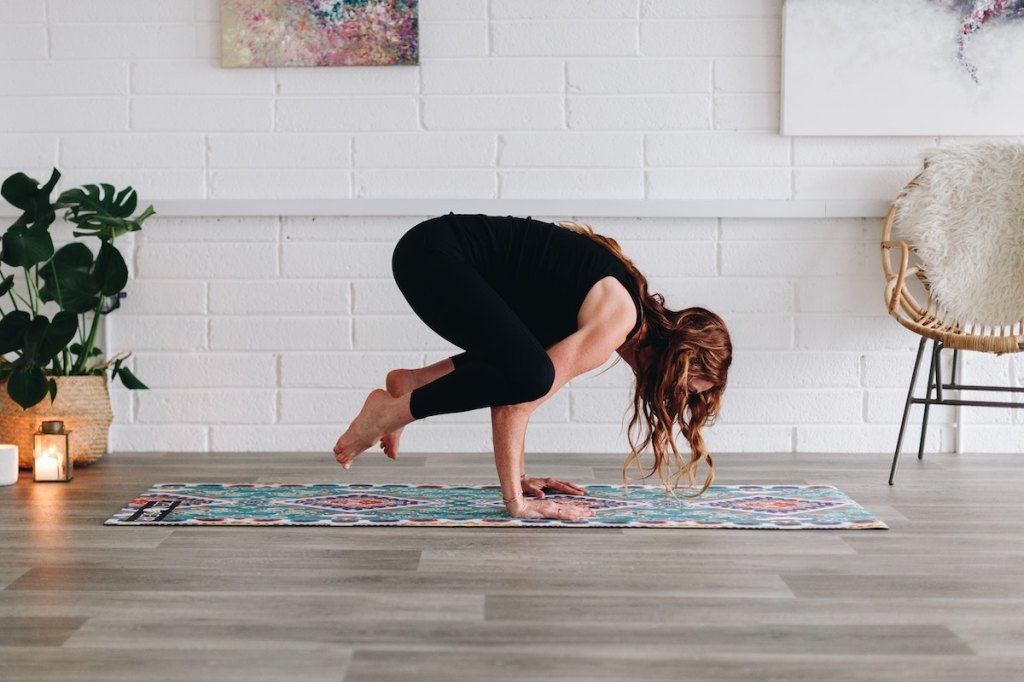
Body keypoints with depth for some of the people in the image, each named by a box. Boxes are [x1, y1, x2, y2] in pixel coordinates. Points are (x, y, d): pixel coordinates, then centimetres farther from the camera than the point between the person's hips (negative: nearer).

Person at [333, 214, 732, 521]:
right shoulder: (617, 322, -17)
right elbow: (518, 405, -21)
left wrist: (517, 478, 14)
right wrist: (516, 500, -17)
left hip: (445, 256, 10)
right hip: (434, 253, -10)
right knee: (529, 375, -24)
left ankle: (412, 382, 14)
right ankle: (390, 411, -9)